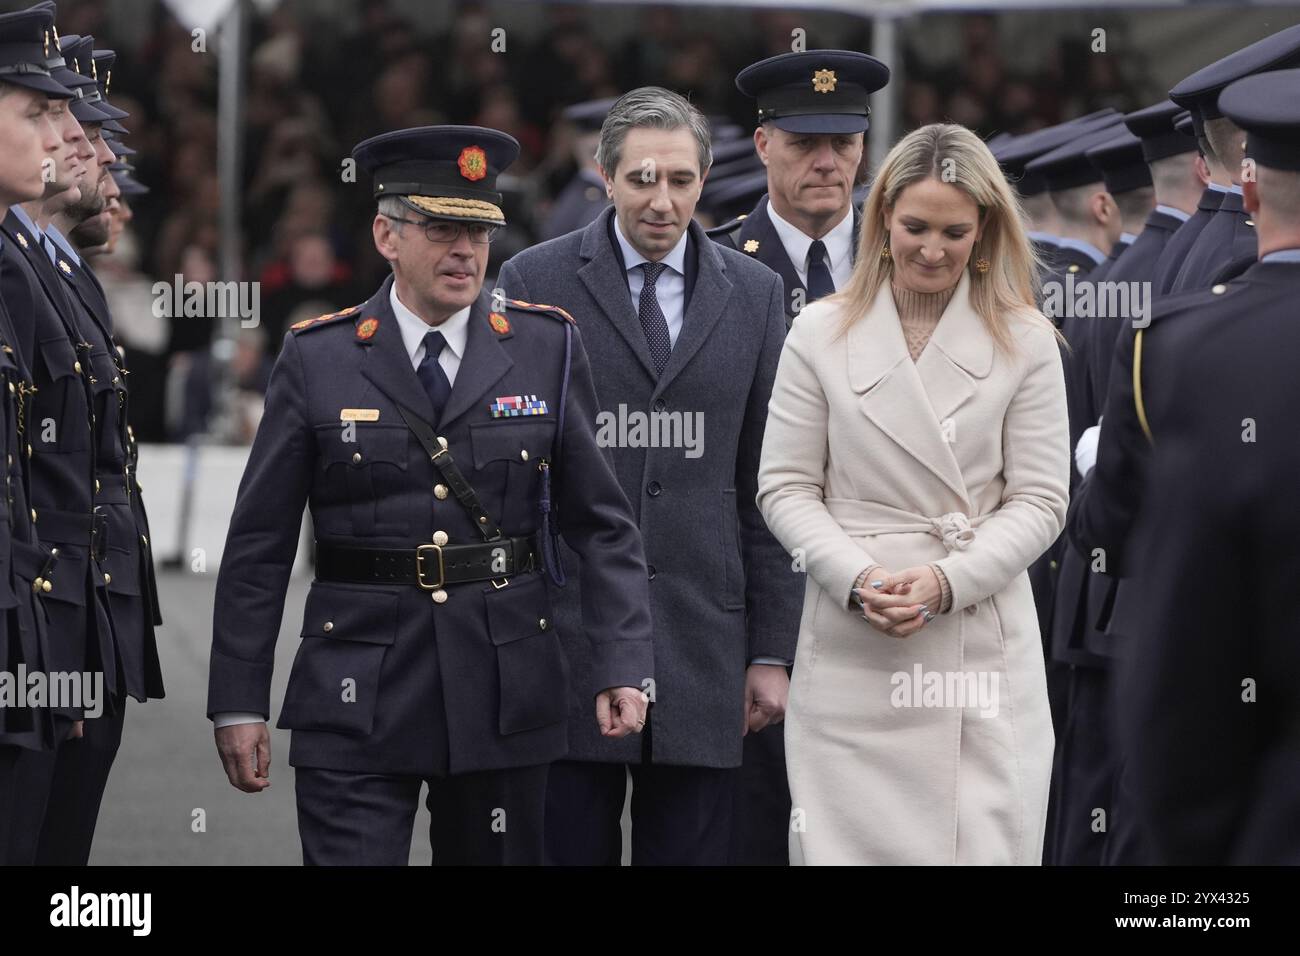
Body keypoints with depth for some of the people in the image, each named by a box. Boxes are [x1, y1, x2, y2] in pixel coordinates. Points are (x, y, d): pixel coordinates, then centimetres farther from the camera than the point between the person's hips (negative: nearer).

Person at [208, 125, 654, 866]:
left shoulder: (547, 349, 4)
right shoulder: (318, 360, 1)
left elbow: (603, 526, 4)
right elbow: (259, 546, 3)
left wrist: (624, 664, -7)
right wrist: (239, 700, 0)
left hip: (506, 692, 2)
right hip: (358, 698, -1)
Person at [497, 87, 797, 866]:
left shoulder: (754, 293, 9)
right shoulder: (535, 283, 2)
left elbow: (767, 487, 10)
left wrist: (773, 653, 6)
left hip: (702, 648, 2)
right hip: (564, 644, -2)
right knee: (567, 850, 1)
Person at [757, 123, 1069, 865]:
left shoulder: (1026, 342, 2)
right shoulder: (822, 335, 3)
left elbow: (1039, 499, 1)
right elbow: (786, 488, 5)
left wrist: (948, 580, -13)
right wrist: (858, 578, -11)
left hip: (984, 640, 0)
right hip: (852, 644, 0)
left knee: (984, 843, -4)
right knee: (847, 841, -2)